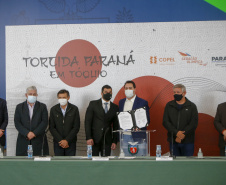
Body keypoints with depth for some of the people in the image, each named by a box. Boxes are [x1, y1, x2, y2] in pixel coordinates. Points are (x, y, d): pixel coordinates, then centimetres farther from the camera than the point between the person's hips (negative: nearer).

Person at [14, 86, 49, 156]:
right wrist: (27, 133, -12)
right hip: (23, 141, 1)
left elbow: (44, 122, -1)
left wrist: (34, 133, -12)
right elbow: (17, 123, 2)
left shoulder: (42, 107, 9)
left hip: (38, 140, -1)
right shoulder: (19, 107, 10)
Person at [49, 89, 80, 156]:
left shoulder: (74, 109, 0)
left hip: (70, 143, -1)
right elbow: (51, 127, 1)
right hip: (58, 143, 1)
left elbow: (76, 127, -3)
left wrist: (67, 140, -10)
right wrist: (60, 140, -9)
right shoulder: (53, 110, 3)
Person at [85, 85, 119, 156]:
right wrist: (88, 138, -10)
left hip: (107, 140, 2)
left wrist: (114, 141, 4)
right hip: (94, 139, -2)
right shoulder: (93, 104, 4)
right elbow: (87, 121, -1)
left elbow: (116, 126, 11)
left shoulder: (115, 107, 11)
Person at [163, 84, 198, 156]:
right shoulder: (169, 105, 9)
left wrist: (182, 135, -13)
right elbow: (165, 122, 0)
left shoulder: (192, 106, 3)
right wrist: (176, 132, -15)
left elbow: (194, 124, -5)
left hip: (187, 141, -2)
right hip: (173, 141, 2)